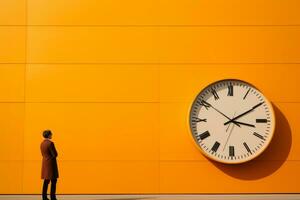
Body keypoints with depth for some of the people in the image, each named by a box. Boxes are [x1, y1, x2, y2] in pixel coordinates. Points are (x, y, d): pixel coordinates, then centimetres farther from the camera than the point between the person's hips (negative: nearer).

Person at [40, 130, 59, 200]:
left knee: (46, 181, 13)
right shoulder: (50, 143, -17)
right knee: (53, 181, -2)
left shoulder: (42, 143, 7)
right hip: (51, 163, -8)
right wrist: (53, 156, 5)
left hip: (45, 163, 8)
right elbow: (55, 154, -16)